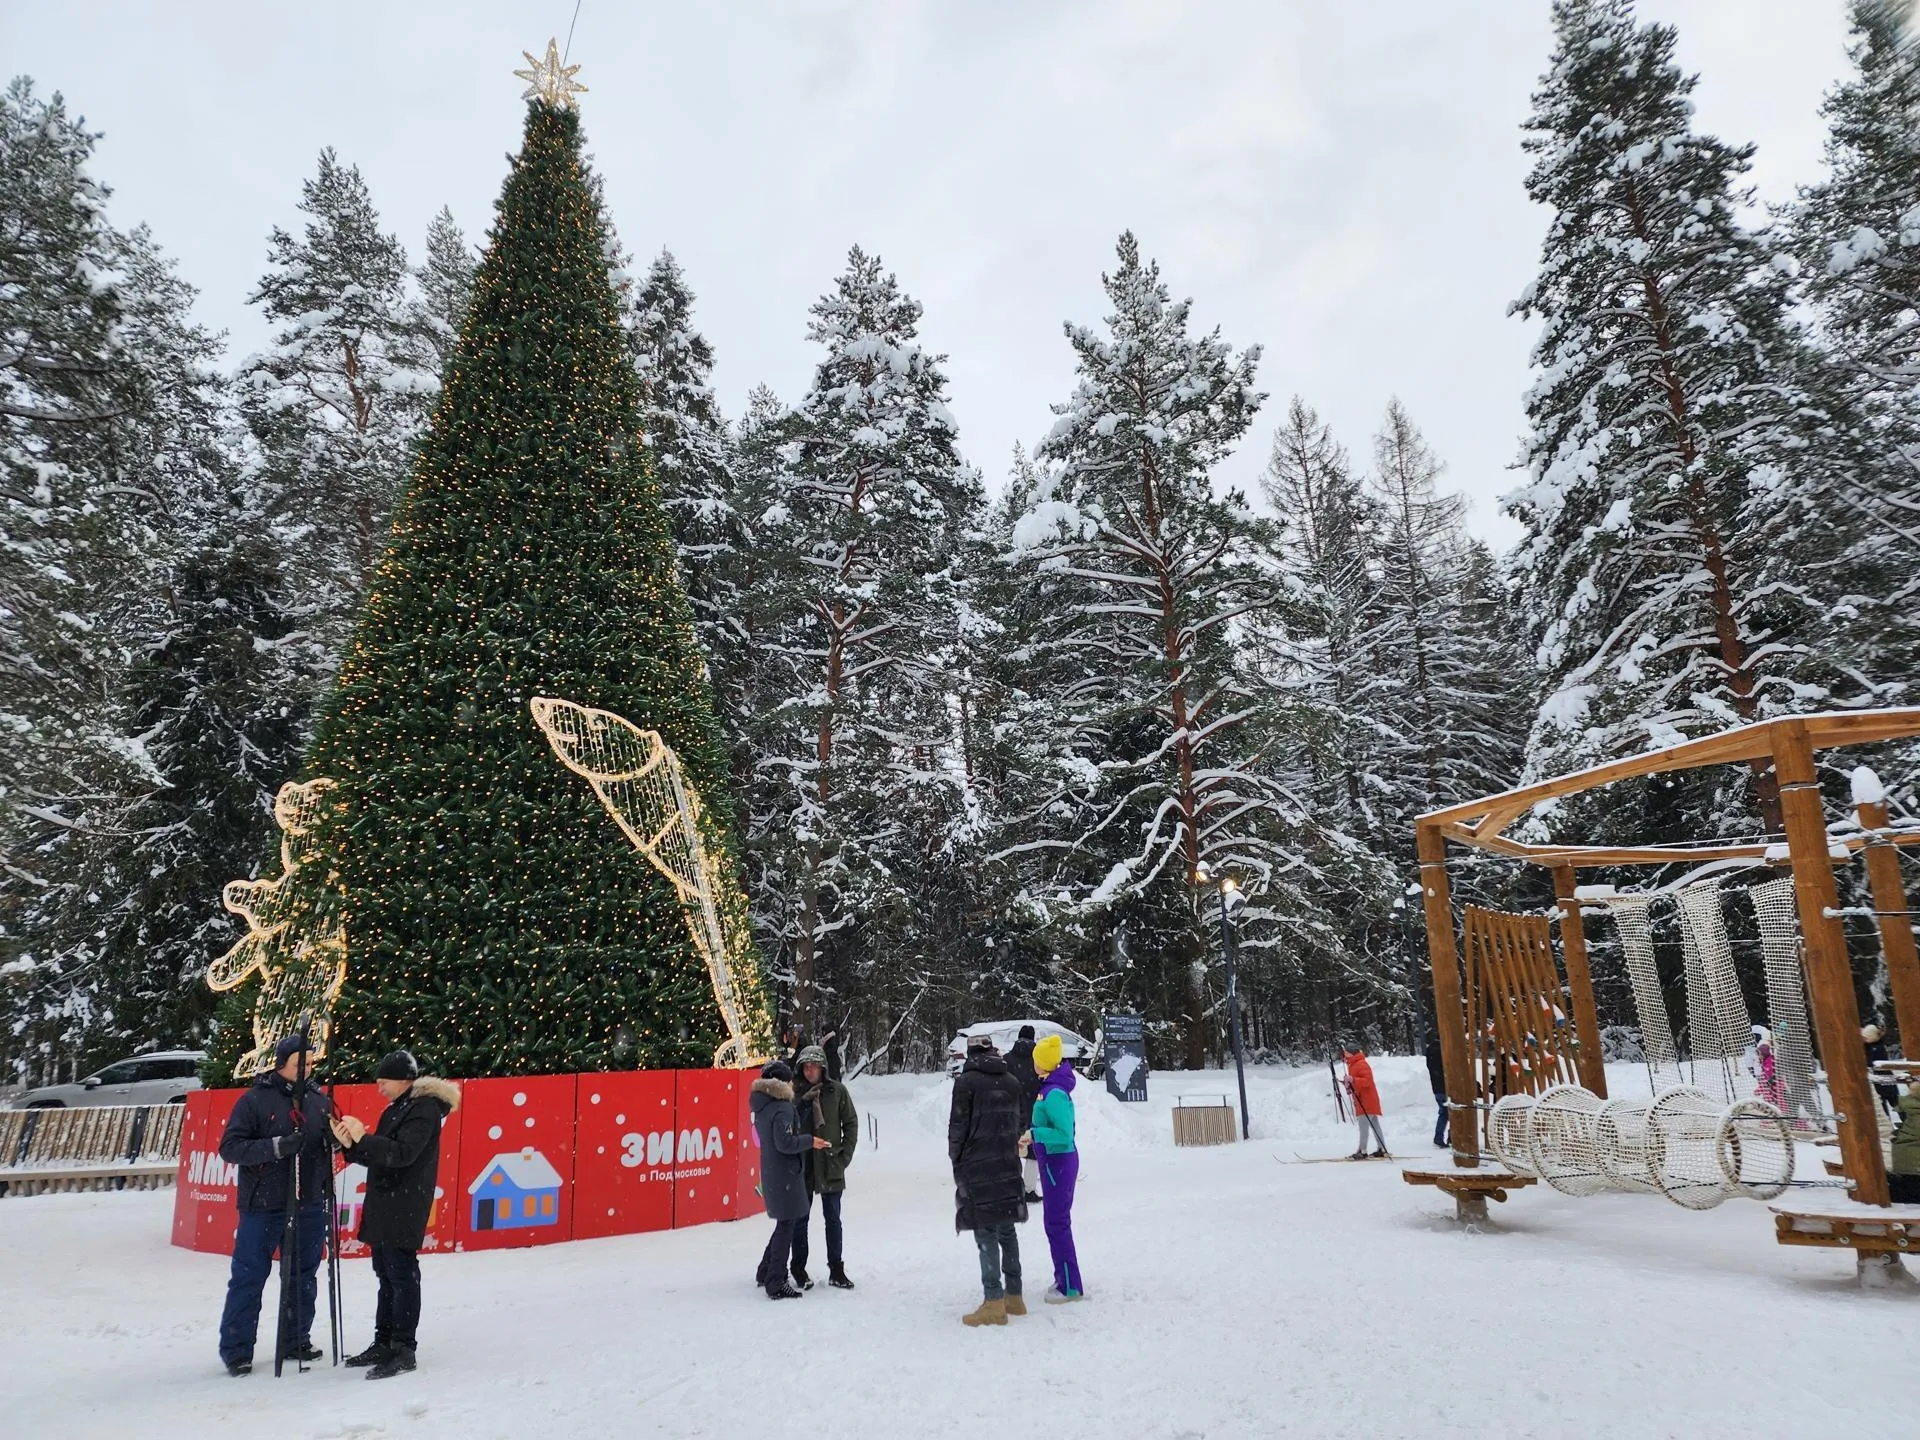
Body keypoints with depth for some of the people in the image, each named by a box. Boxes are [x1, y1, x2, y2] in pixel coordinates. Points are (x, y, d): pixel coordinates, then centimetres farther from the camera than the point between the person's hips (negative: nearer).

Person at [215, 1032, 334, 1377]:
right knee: (248, 1278, 4)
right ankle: (236, 1349, 17)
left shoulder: (318, 1100, 5)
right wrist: (276, 1146, -25)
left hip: (309, 1206, 4)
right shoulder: (255, 1099, -8)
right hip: (263, 1206, -4)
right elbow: (230, 1147, -12)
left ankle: (298, 1341, 24)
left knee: (304, 1277, 12)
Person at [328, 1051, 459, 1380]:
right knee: (386, 1276, 15)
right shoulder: (396, 1110, 17)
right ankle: (384, 1343, 24)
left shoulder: (424, 1109, -12)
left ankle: (404, 1350, -1)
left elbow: (402, 1153, -22)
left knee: (402, 1276, -6)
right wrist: (350, 1144, 1)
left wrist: (363, 1138, -22)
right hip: (383, 1209, 10)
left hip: (404, 1211, -10)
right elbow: (378, 1157, 17)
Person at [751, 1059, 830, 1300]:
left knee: (785, 1223, 21)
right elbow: (785, 1143, -25)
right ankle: (776, 1284, 4)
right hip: (785, 1173, -9)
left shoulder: (761, 1105, 8)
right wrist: (810, 1141, -13)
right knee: (786, 1225, -1)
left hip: (770, 1171, 9)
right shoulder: (782, 1108, -20)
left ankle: (765, 1273, 29)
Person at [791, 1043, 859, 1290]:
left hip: (831, 1165, 0)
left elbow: (851, 1123, 3)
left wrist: (845, 1154, -4)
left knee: (833, 1218, 10)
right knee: (800, 1218, 8)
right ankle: (799, 1269, 21)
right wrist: (804, 1102, -17)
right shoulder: (796, 1093, -2)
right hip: (802, 1164, 0)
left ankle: (836, 1270, 20)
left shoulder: (837, 1091, -3)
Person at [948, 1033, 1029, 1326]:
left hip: (976, 1167, -5)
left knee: (985, 1233, -3)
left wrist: (956, 1158, 5)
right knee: (1007, 1229, 12)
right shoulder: (1011, 1082, 8)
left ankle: (994, 1302, -5)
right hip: (1007, 1166, 6)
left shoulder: (966, 1081, -9)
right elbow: (1017, 1122, 14)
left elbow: (958, 1125, -7)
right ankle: (1013, 1296, 17)